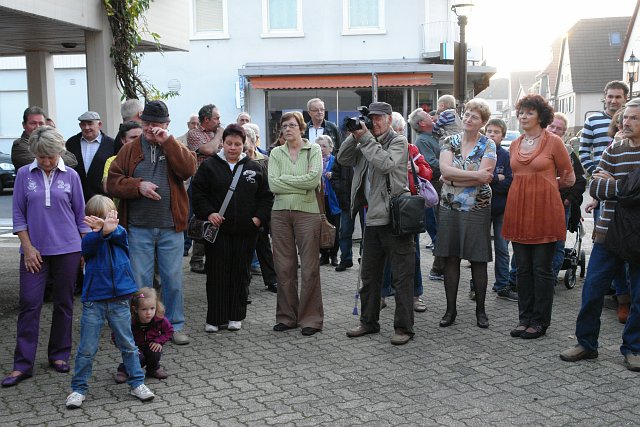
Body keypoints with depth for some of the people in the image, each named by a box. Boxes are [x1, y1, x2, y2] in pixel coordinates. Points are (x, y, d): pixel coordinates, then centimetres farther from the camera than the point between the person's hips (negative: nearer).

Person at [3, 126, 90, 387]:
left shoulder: (70, 176, 3)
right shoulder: (24, 175, 2)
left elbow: (81, 215, 8)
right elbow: (18, 214, 4)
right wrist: (28, 247, -4)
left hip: (67, 249, 1)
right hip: (35, 250, 0)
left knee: (64, 304, 7)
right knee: (29, 304, -3)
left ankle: (59, 356, 20)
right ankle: (23, 364, 2)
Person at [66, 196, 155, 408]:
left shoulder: (120, 233, 3)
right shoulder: (90, 239, -2)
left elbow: (117, 233, -22)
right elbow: (88, 243, -26)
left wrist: (109, 227, -45)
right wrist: (102, 231, -47)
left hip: (119, 300, 2)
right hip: (93, 301, -1)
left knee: (127, 344, 11)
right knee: (87, 348, 3)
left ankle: (137, 383, 22)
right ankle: (79, 388, 16)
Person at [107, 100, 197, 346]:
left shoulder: (175, 148, 6)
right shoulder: (130, 150, 6)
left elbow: (188, 169, -14)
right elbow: (113, 182, 1)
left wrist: (167, 142, -16)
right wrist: (138, 185, -15)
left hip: (171, 227, 0)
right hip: (139, 227, 0)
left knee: (173, 278, 8)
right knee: (139, 280, 5)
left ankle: (175, 326, 21)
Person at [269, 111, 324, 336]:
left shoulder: (314, 149, 3)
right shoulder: (276, 153, 10)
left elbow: (313, 179, -12)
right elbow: (273, 185, -4)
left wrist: (284, 179, -7)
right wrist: (301, 185, -8)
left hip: (307, 212, -3)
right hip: (280, 213, 3)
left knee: (309, 268, -2)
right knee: (283, 268, 5)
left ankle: (310, 318, 7)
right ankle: (286, 316, 16)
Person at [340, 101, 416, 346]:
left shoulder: (399, 142, -4)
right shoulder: (367, 142, 15)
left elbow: (386, 164, -21)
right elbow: (343, 160, 9)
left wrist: (366, 138, -14)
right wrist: (354, 136, -3)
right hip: (372, 219, 7)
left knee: (401, 276, -2)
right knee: (369, 275, 15)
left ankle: (404, 327, 4)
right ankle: (368, 322, 27)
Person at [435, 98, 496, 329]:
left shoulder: (488, 145, 0)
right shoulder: (450, 141, 6)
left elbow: (483, 177, -14)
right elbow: (444, 169, -11)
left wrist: (453, 179, -12)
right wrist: (474, 175, -17)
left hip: (477, 209, -2)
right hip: (450, 208, 2)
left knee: (478, 260, 3)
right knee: (450, 258, 5)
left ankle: (480, 310, 16)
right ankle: (451, 308, 15)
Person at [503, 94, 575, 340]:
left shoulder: (553, 142, -3)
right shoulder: (515, 145, 12)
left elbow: (569, 179, 2)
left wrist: (542, 184, 6)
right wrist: (531, 185, 10)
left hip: (544, 211, -5)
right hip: (518, 210, 5)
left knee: (542, 269, 2)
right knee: (523, 269, 10)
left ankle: (540, 322, 12)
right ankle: (525, 318, 20)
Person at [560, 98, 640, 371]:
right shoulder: (613, 151, 7)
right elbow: (594, 188, -3)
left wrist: (612, 183, -11)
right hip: (609, 232, 2)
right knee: (592, 288, 2)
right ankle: (586, 343, 16)